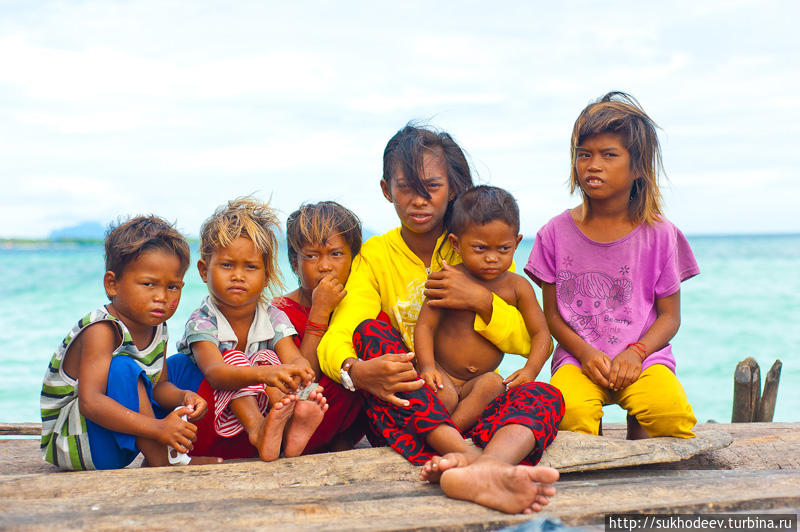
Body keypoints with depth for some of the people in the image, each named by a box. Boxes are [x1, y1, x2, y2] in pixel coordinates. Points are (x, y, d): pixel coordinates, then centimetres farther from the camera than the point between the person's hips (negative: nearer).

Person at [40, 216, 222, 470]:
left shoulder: (156, 327, 1)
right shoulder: (100, 331, -25)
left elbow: (159, 385, 9)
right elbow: (90, 402, -35)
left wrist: (183, 397, -15)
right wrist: (156, 428, -42)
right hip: (71, 446, -9)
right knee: (122, 368, -31)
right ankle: (160, 461, -23)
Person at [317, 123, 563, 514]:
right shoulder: (375, 256, 5)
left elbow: (527, 342, 3)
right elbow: (336, 340, -13)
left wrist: (482, 300, -16)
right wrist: (356, 372, -37)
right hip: (404, 414, -1)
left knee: (545, 396, -27)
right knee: (370, 330, -27)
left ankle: (484, 468, -62)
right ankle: (465, 454, -48)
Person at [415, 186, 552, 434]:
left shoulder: (517, 286, 1)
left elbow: (540, 332, 2)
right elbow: (425, 326, -8)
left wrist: (531, 369, -17)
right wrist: (427, 366, -25)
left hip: (480, 379, 2)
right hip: (443, 377, -2)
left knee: (492, 384, -30)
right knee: (443, 395, -33)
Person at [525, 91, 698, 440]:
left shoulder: (659, 234, 2)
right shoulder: (556, 234, 3)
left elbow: (670, 316, 4)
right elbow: (552, 313, 6)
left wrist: (635, 353, -14)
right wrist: (585, 352, -12)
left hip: (644, 355, 0)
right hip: (578, 357, 0)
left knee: (672, 411, -30)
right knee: (570, 410, -33)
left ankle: (639, 427, 2)